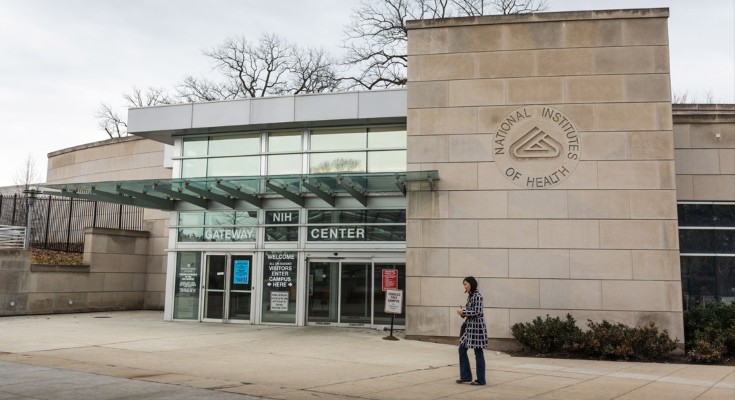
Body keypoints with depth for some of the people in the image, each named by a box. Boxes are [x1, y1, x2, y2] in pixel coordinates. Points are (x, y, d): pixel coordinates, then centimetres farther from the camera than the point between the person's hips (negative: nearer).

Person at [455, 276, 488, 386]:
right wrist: (462, 312, 1)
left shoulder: (477, 296, -14)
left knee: (478, 352, -1)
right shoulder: (470, 295, 13)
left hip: (476, 326, -9)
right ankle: (466, 376, 18)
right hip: (469, 326, 9)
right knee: (462, 349, 9)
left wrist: (463, 312, -14)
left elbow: (476, 312, -20)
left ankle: (480, 379, 9)